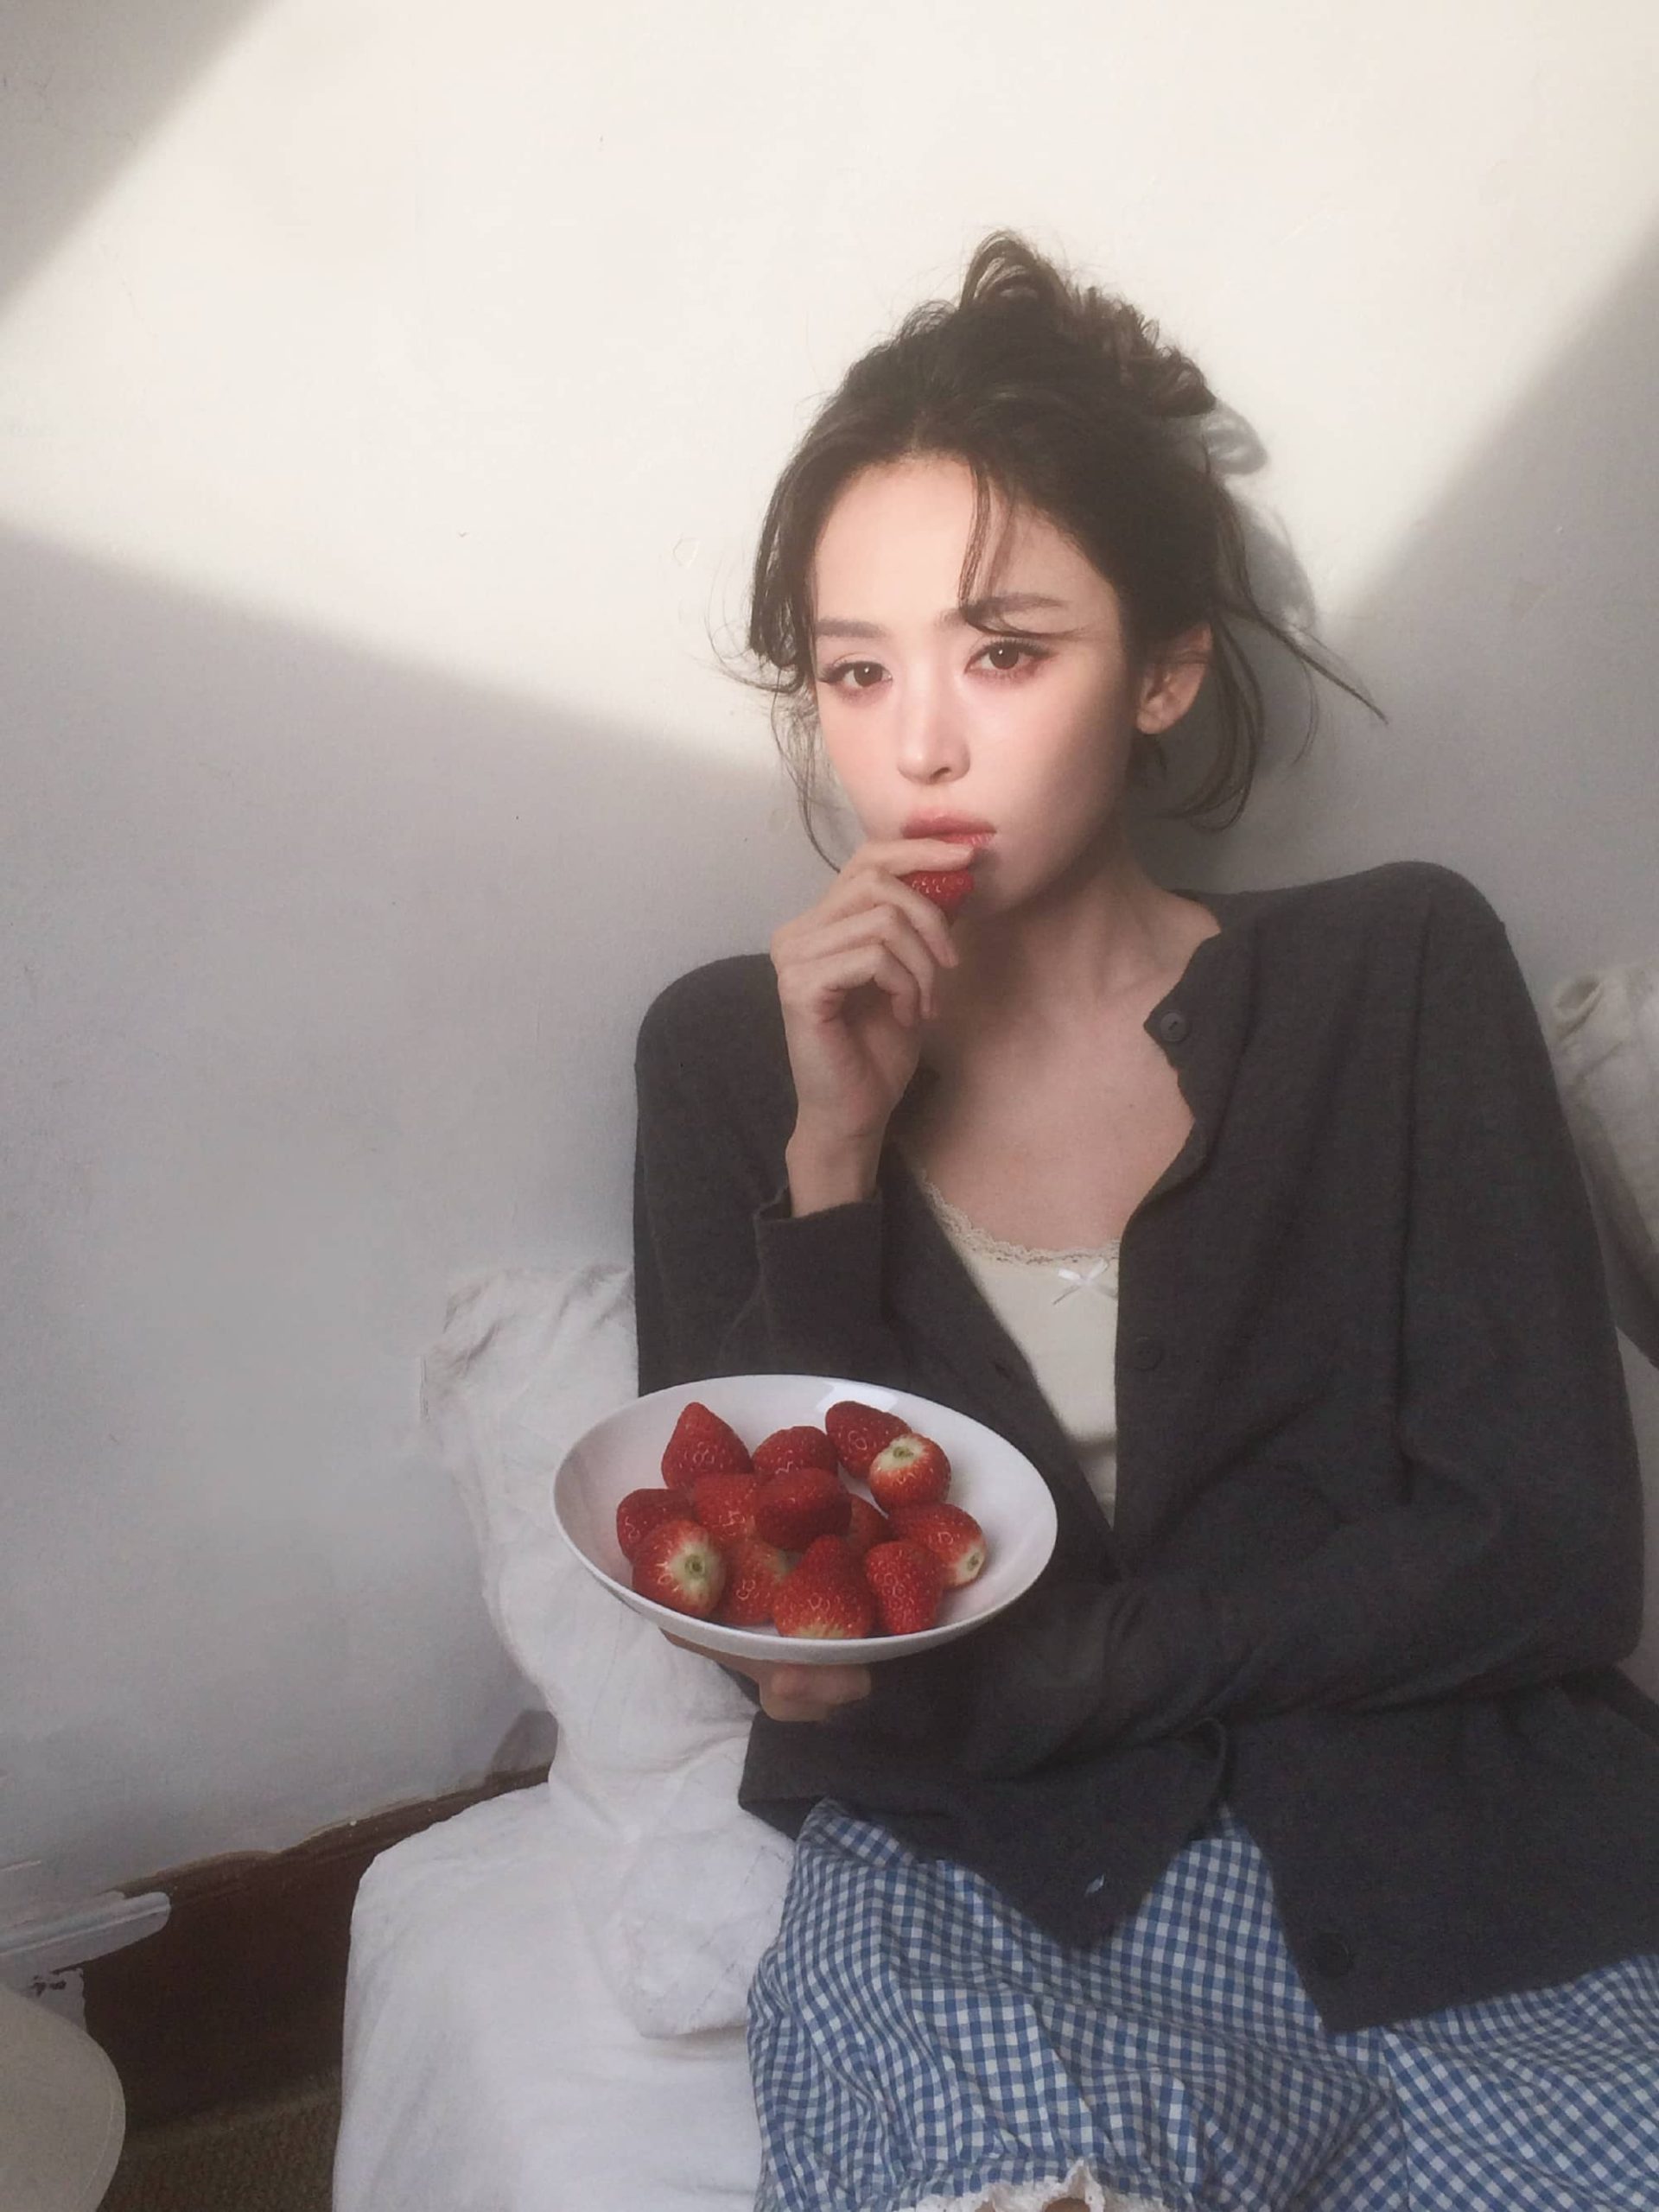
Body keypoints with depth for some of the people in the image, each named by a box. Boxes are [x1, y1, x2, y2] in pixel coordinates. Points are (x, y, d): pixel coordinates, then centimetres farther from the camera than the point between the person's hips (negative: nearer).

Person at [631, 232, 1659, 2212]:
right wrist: (835, 1143, -12)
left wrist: (998, 1673, -10)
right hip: (980, 1890, -1)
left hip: (1447, 1846, 2)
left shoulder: (1395, 976, 0)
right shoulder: (730, 1055, 4)